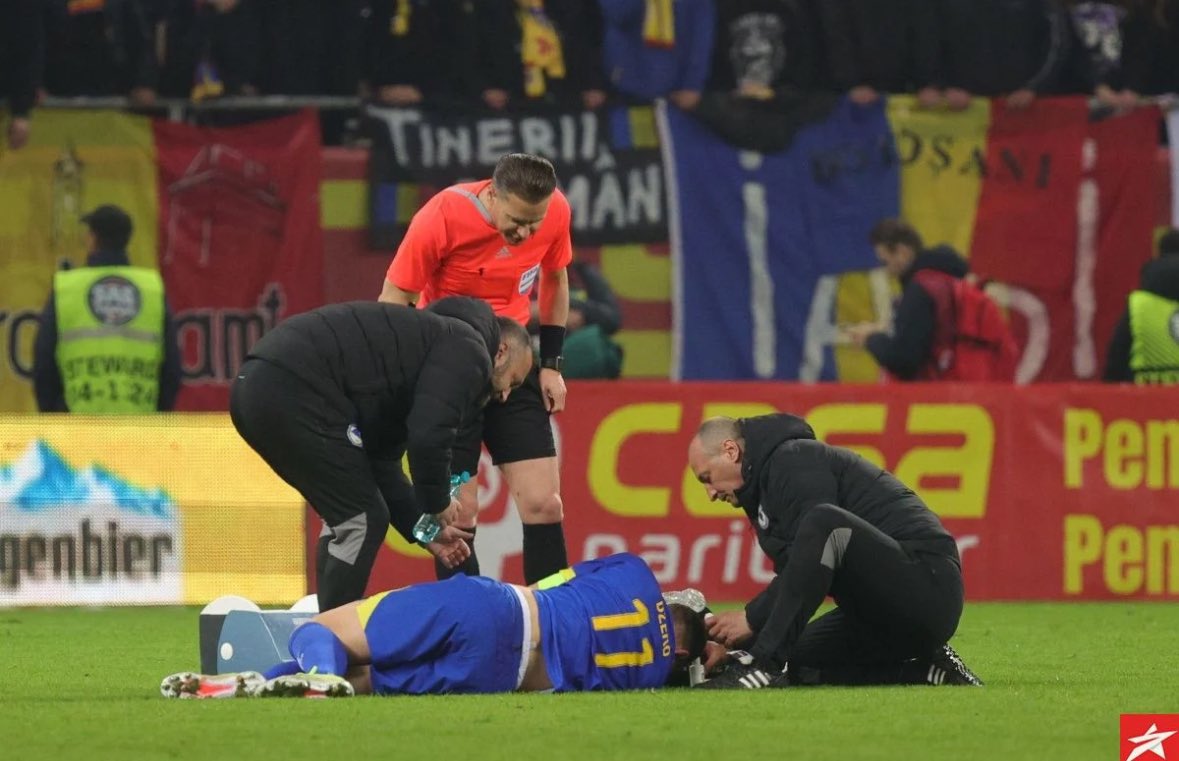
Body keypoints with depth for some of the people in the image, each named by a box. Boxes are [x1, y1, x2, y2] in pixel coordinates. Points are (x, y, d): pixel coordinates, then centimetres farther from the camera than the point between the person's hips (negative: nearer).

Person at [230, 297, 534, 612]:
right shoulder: (467, 349, 3)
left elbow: (381, 460, 32)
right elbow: (428, 436, -11)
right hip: (294, 390, -10)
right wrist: (438, 503, 6)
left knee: (347, 516, 23)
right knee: (363, 520, 0)